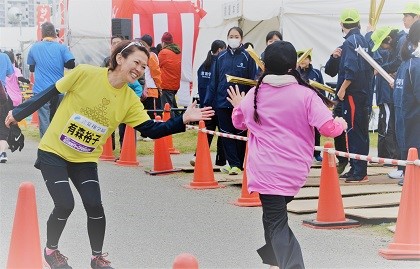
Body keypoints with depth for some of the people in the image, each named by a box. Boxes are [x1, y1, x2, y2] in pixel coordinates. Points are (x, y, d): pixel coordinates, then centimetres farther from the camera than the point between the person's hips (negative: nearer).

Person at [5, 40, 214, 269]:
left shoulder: (130, 100, -8)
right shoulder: (85, 73, -19)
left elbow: (151, 130, -10)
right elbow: (51, 93, -7)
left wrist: (184, 120, -23)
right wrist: (19, 113, 1)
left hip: (85, 160, 3)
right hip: (53, 152, -3)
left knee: (94, 205, -10)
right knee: (65, 205, -13)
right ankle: (51, 250, 15)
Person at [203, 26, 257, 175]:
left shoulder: (247, 57, -3)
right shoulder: (221, 57, 6)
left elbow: (252, 81, -4)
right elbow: (214, 80, 8)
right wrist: (208, 101, 4)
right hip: (222, 101, 3)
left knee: (240, 133, 6)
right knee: (226, 133, 3)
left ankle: (237, 164, 15)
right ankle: (234, 163, 8)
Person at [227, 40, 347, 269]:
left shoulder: (254, 94, 1)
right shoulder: (305, 95, -8)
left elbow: (239, 122, 20)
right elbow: (329, 128, -14)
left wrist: (238, 106, 42)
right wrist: (341, 125, 9)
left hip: (266, 170, -1)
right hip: (295, 171, 1)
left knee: (276, 222, -3)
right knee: (276, 213, 25)